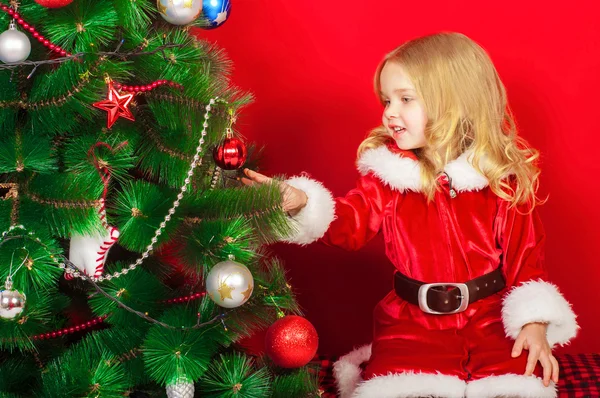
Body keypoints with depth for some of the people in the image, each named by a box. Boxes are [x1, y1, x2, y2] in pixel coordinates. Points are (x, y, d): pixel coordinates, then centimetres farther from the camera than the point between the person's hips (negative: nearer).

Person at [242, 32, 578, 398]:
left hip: (492, 321, -1)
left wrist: (534, 322, -10)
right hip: (412, 323, 1)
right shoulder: (390, 172, 2)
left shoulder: (504, 179, -4)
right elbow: (352, 222, -6)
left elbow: (526, 254, -1)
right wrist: (301, 203, -24)